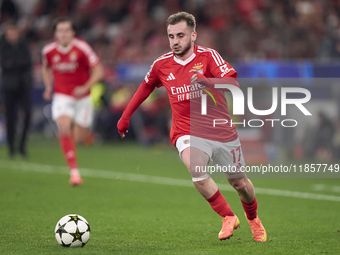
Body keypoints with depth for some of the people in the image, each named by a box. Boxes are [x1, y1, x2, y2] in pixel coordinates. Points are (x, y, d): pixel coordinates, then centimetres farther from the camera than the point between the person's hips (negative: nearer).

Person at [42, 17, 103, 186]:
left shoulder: (82, 48, -14)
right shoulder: (49, 51, -5)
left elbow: (98, 71, -10)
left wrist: (85, 87, -23)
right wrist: (48, 86, 5)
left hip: (82, 97, -1)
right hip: (62, 96, 1)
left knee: (79, 139, 0)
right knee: (64, 129, -24)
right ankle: (74, 171, -21)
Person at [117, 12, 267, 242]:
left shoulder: (208, 56, -9)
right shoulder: (162, 65, 1)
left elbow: (232, 84, -23)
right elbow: (145, 88, 21)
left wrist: (207, 81, -41)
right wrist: (126, 116, 25)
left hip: (222, 132, -1)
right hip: (187, 133, 1)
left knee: (240, 184, 10)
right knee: (196, 169, -30)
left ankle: (253, 219, 43)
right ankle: (228, 218, -13)